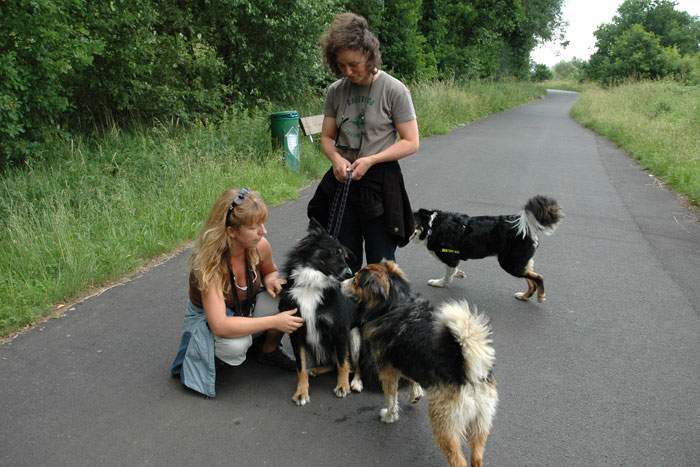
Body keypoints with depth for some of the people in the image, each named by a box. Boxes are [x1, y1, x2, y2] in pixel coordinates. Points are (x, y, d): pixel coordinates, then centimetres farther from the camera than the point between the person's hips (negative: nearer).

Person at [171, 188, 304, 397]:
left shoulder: (260, 246, -19)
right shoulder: (211, 263, -34)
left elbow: (271, 271, 7)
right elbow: (220, 325, -39)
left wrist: (271, 280, -19)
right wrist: (273, 322, -37)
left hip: (248, 309, 5)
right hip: (208, 320, -5)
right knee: (235, 346, -37)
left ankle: (269, 350, 5)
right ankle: (212, 357, -1)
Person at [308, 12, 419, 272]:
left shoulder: (393, 90, -9)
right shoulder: (335, 91, 3)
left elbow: (411, 143, -8)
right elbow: (327, 137, 11)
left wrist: (370, 160, -18)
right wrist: (336, 158, -12)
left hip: (380, 182, -4)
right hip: (342, 181, 4)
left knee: (380, 263, 7)